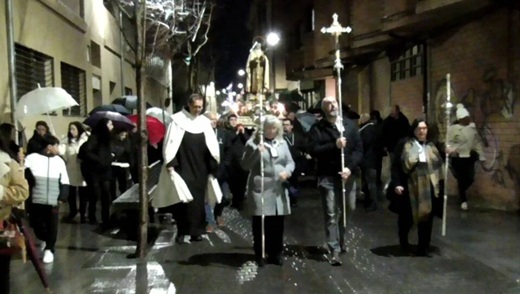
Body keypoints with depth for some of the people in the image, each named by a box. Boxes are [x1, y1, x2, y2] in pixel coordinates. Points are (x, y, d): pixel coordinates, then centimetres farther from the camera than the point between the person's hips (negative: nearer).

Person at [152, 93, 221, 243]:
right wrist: (169, 163, -13)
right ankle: (183, 232, 4)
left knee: (198, 199, 6)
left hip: (200, 168, 4)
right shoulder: (178, 120, -2)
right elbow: (170, 142, -7)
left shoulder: (205, 122, 8)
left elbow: (212, 145, 8)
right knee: (184, 199, -5)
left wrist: (213, 164, 2)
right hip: (183, 167, -3)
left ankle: (196, 230, 14)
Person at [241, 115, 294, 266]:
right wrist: (257, 152, -21)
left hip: (279, 190, 4)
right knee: (260, 222, -1)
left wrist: (287, 171, -9)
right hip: (260, 189, -4)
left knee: (278, 223, 9)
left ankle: (275, 253, 21)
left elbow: (290, 161, 13)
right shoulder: (253, 143, -1)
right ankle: (260, 254, 12)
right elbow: (245, 165, -6)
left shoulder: (282, 143, 13)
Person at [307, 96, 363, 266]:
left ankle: (341, 241, 35)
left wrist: (350, 167, -11)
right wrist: (334, 145, -18)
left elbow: (358, 149, 3)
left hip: (347, 175, 4)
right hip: (327, 177, -3)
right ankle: (335, 251, 0)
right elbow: (313, 150, -12)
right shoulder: (317, 128, 0)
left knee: (347, 210, 13)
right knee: (331, 215, -4)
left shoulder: (350, 125, 9)